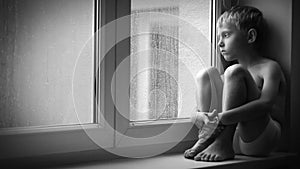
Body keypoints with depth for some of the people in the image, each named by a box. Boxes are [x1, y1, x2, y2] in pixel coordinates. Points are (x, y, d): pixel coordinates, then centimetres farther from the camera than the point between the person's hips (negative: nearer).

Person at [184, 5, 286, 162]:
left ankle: (222, 143, -29)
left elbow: (266, 104, -23)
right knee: (208, 74, 2)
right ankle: (206, 136, -12)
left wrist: (224, 117, -34)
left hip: (260, 140, -6)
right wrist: (201, 115, -15)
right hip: (235, 140, 6)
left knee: (234, 72, -22)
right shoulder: (232, 74, 21)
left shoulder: (269, 67, 0)